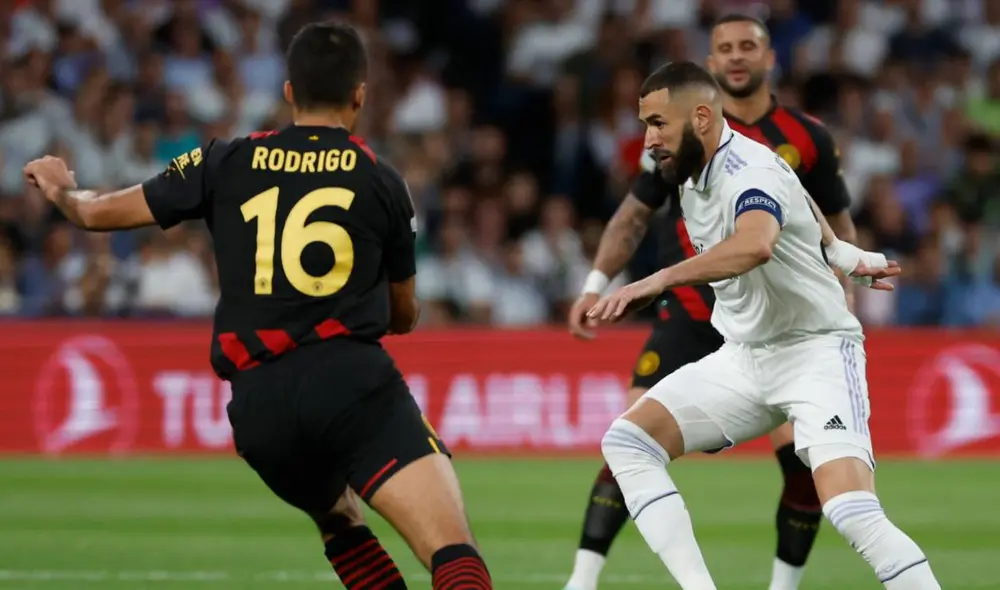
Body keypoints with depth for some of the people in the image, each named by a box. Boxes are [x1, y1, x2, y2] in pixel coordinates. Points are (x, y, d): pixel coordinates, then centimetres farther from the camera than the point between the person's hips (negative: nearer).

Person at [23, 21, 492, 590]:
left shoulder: (227, 163, 13)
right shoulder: (382, 181, 11)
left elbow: (97, 213, 21)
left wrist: (61, 188, 45)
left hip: (259, 400, 4)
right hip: (355, 382, -4)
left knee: (340, 524, 32)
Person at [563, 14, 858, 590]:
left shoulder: (809, 138, 2)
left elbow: (840, 226, 12)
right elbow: (634, 214, 11)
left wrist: (845, 303, 1)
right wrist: (597, 283, 2)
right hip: (689, 318, 0)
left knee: (804, 456, -11)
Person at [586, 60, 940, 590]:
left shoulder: (749, 174, -24)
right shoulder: (692, 174, 3)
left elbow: (755, 245, -49)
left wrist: (659, 281, -58)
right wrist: (840, 254, 32)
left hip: (815, 351, -9)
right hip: (744, 356, 9)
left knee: (853, 514, -27)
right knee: (626, 441, -5)